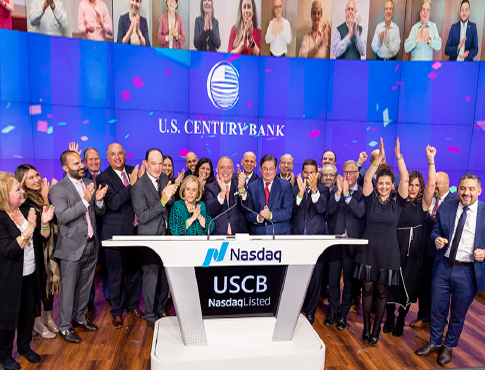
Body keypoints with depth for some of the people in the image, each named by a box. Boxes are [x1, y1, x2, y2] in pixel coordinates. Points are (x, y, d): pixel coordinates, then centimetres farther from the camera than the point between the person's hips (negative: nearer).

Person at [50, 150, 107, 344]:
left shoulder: (90, 184, 7)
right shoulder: (58, 189, -10)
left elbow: (100, 212, 8)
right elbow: (62, 216, -21)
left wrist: (99, 200, -13)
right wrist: (84, 201, -28)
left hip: (91, 245, 6)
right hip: (72, 247, -5)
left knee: (85, 286, 19)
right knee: (68, 289, 6)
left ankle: (80, 317, 37)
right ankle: (65, 327, 23)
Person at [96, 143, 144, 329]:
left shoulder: (132, 171, 7)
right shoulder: (103, 177, -8)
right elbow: (114, 204, -21)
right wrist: (132, 184, -20)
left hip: (135, 231, 5)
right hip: (116, 233, -4)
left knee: (135, 270, 16)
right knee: (116, 274, 8)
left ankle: (133, 305, 35)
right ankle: (117, 311, 27)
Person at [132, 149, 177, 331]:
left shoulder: (164, 178, 4)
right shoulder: (138, 186, -16)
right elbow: (143, 217, -19)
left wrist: (171, 196, -12)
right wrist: (162, 201, -27)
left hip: (166, 234, 6)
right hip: (149, 237, -6)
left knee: (165, 275, 15)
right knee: (151, 276, 3)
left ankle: (161, 310, 35)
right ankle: (150, 317, 21)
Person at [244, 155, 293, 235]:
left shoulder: (286, 186, 3)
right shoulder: (252, 187, 8)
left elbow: (288, 212, -5)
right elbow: (248, 214, 3)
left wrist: (271, 215, -20)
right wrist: (258, 218, -17)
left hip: (280, 233, -2)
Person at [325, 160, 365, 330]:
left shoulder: (363, 193, -1)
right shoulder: (335, 190, 5)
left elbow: (360, 212, -16)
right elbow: (330, 209, -8)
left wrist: (346, 194, -22)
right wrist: (339, 192, -20)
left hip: (353, 243, -1)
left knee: (349, 279, 9)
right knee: (333, 278, 10)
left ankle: (344, 313, 25)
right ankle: (333, 311, 28)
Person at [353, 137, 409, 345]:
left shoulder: (397, 201, 1)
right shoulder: (371, 198, 0)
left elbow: (405, 179, -11)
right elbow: (366, 179, -15)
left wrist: (399, 156, -18)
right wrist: (379, 158, -23)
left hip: (388, 251, 0)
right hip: (368, 249, 0)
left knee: (382, 291, 8)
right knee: (367, 289, 6)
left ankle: (377, 328, 24)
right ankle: (366, 325, 24)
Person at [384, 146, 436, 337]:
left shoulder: (423, 203, -1)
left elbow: (431, 184, -13)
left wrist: (431, 160, -21)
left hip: (413, 251, 0)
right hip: (395, 248, 0)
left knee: (408, 285, 10)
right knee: (391, 285, 8)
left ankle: (400, 321, 28)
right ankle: (389, 318, 28)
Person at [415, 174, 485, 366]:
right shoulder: (445, 207, 0)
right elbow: (436, 230, 9)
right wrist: (437, 238, -12)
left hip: (469, 271, -2)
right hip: (444, 266, 2)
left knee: (458, 313, 15)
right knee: (437, 308, 14)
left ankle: (449, 347, 38)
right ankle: (434, 343, 36)